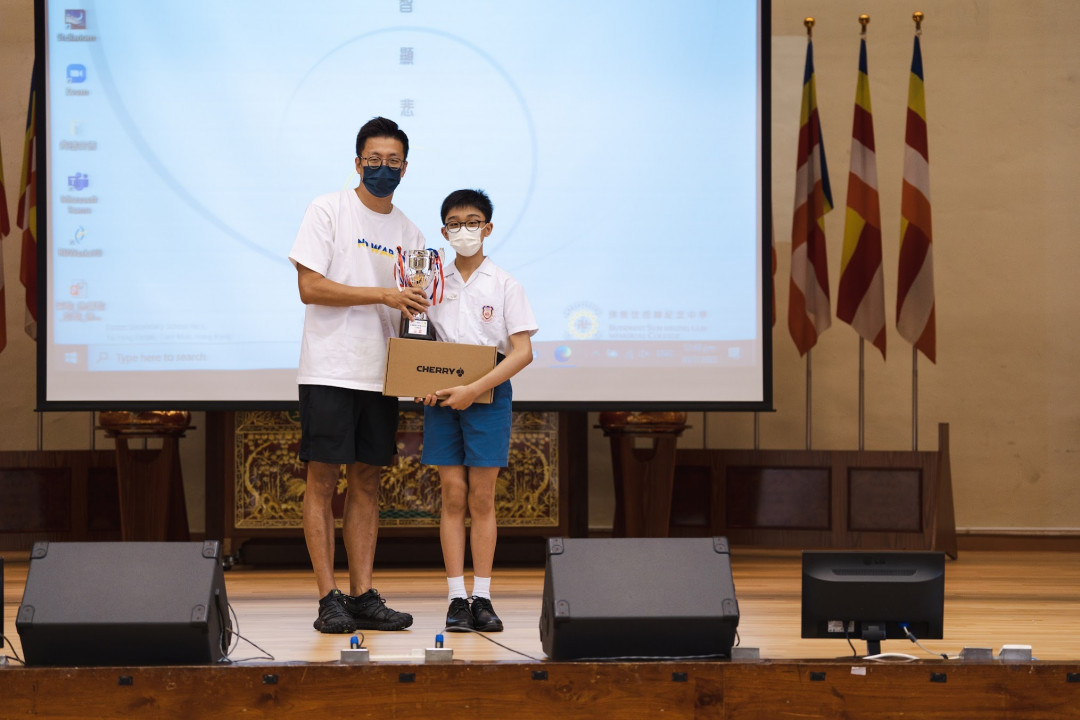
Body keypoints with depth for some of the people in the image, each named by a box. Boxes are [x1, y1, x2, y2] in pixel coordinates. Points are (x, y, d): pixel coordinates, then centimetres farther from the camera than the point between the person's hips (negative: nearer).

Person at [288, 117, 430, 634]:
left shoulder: (409, 233, 14)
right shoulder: (328, 211, -3)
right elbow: (310, 287, -12)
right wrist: (383, 295, -16)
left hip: (380, 375, 6)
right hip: (330, 371, -6)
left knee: (367, 480, 7)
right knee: (323, 479, -5)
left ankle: (363, 596, 9)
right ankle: (329, 599, -3)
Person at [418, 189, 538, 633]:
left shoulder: (504, 285, 0)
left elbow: (523, 351, -7)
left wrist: (475, 389, -16)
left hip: (488, 393, -2)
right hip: (441, 395, 2)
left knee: (482, 498, -1)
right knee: (453, 496, 0)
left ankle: (482, 598, 3)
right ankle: (457, 600, 0)